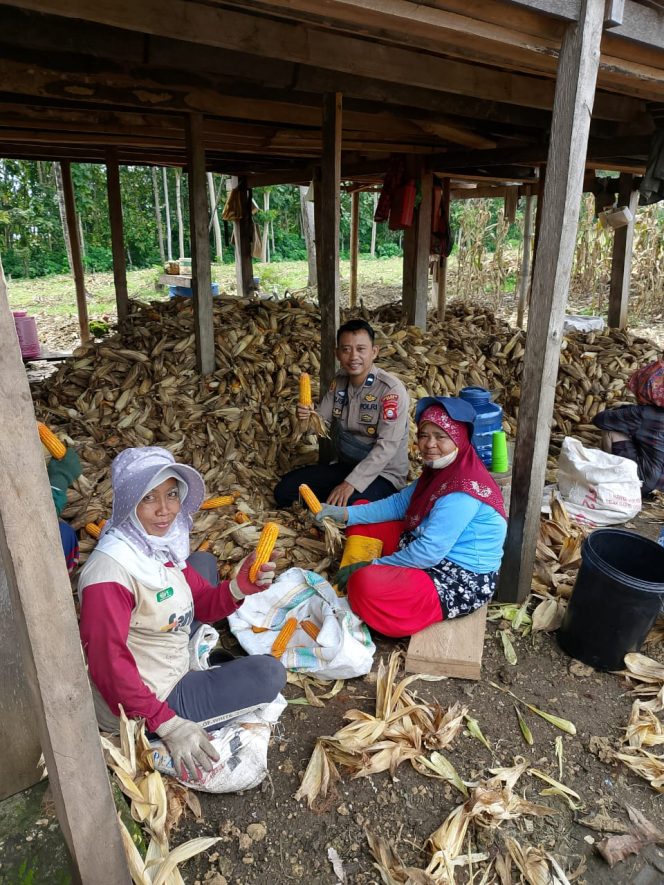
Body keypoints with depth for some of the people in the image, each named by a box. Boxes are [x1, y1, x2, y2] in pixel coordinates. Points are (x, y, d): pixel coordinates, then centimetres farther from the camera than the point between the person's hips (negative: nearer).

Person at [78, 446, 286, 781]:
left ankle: (195, 663, 14)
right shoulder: (109, 572, -32)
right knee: (269, 673, -8)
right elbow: (108, 666, -30)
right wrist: (169, 726, -29)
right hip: (140, 703, -9)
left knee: (204, 562, 13)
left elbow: (203, 604, -1)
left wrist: (239, 587, -22)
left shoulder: (161, 541, -6)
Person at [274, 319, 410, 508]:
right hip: (342, 465, 6)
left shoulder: (391, 390, -19)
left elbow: (387, 446, -24)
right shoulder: (339, 381, 1)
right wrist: (309, 418, -20)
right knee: (284, 491, -5)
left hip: (382, 473, -6)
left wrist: (351, 483, -28)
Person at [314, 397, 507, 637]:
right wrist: (344, 514, -2)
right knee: (361, 523, 12)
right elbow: (400, 503, 7)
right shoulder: (442, 469, 3)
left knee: (364, 584, -31)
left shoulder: (462, 491, -28)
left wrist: (374, 565, -18)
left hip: (461, 582, -10)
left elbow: (429, 552, -29)